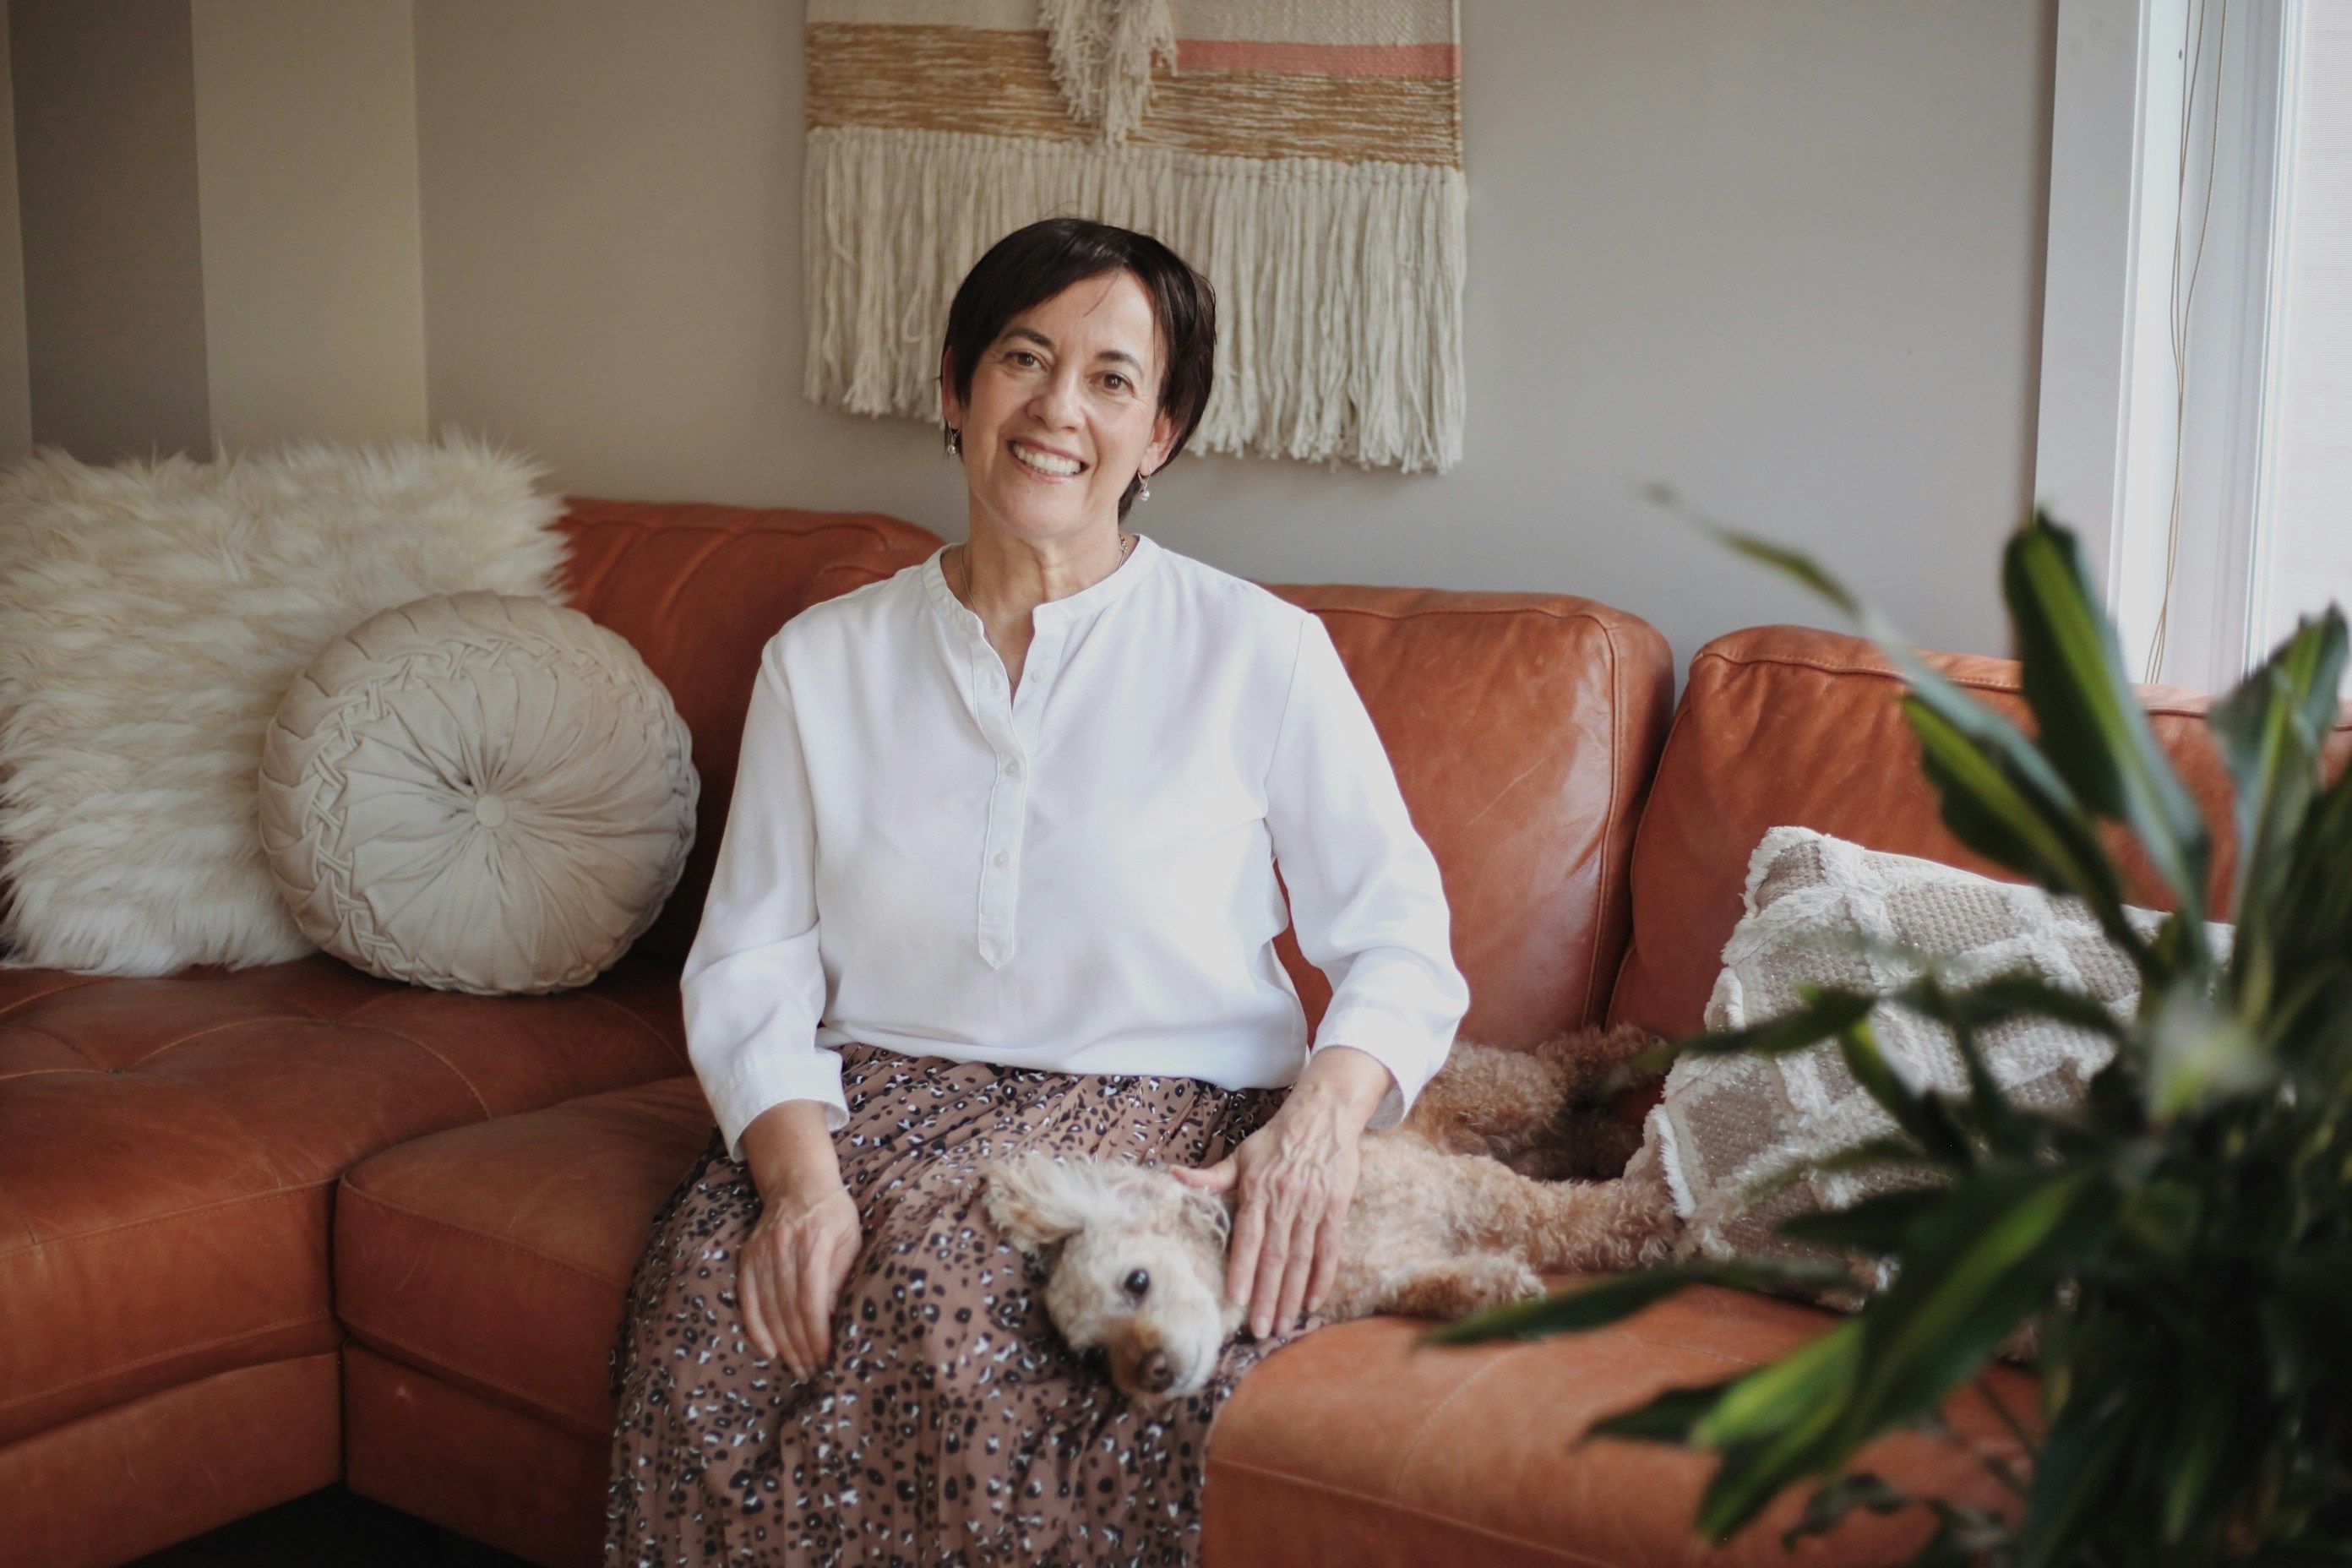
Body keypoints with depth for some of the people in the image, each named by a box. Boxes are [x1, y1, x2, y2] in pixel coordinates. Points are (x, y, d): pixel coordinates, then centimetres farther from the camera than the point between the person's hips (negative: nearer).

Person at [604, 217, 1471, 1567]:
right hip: (878, 1098, 3)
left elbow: (1398, 937, 3)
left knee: (938, 1307, -34)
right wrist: (798, 1165, -14)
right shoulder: (825, 660, 10)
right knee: (706, 1329, -29)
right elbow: (749, 963, 5)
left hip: (1163, 1113, -2)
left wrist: (1329, 1106, -18)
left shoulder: (1260, 653, 2)